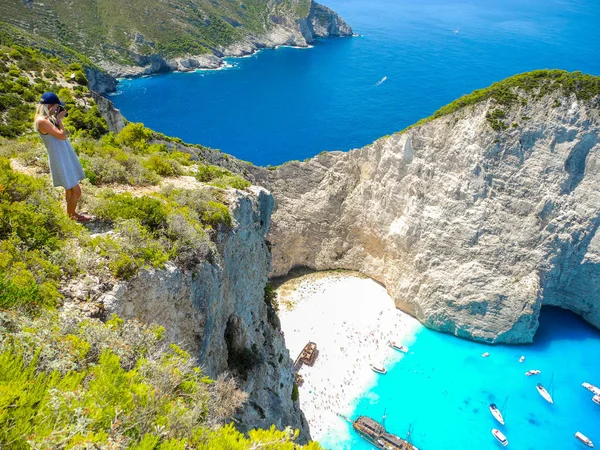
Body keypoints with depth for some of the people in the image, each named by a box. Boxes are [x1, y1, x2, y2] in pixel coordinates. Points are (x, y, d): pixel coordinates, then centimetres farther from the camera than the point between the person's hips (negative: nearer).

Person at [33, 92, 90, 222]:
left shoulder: (47, 119, 7)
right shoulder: (42, 121, -22)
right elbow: (62, 136, -24)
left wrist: (58, 118, 8)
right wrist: (59, 119, -12)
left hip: (65, 157, 10)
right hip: (61, 160, -10)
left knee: (70, 189, 22)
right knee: (76, 192, -4)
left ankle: (71, 213, 36)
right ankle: (72, 216, 13)